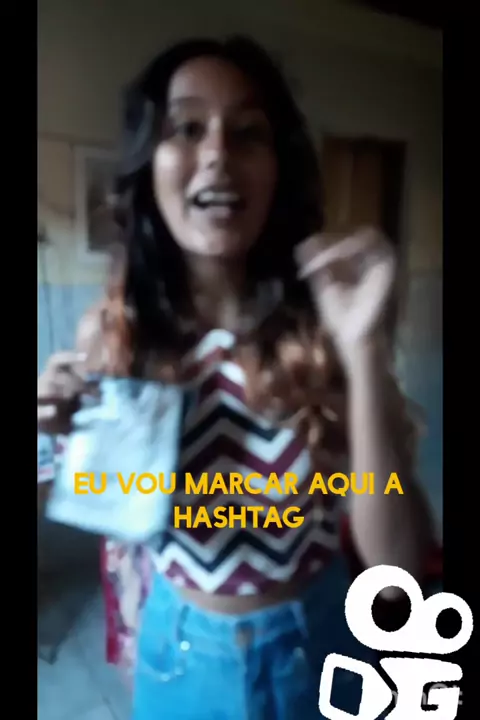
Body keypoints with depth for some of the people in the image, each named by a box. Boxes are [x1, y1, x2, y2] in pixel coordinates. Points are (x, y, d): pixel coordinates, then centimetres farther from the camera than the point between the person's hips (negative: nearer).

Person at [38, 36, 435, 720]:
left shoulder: (326, 322, -21)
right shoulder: (110, 330, -15)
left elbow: (396, 563, -23)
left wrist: (363, 351, -34)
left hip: (316, 648, 0)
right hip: (182, 650, 2)